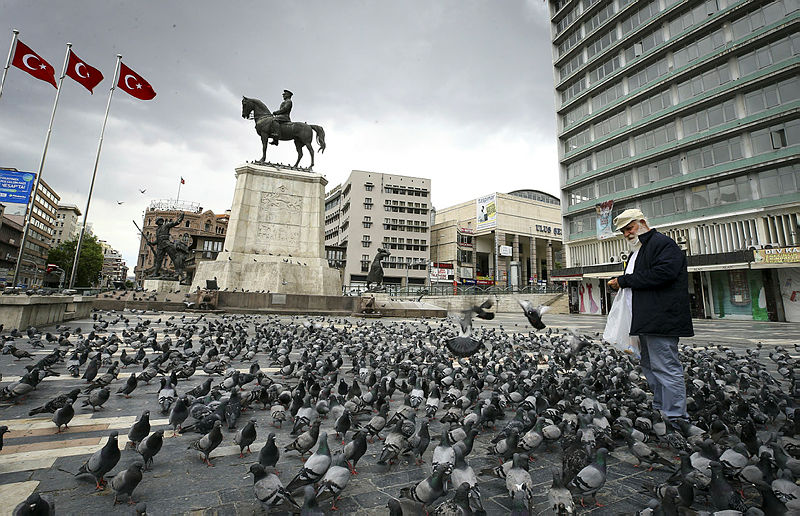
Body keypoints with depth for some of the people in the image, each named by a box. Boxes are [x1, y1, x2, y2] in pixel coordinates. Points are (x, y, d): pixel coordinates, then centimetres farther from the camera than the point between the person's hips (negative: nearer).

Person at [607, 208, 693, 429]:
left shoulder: (663, 243, -6)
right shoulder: (637, 251, 23)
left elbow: (662, 274, -22)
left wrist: (624, 280, -15)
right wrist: (618, 285, 7)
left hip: (661, 320, -10)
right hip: (646, 321, 10)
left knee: (666, 368, -7)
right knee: (650, 367, 15)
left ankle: (675, 418, 1)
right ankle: (660, 409, 25)